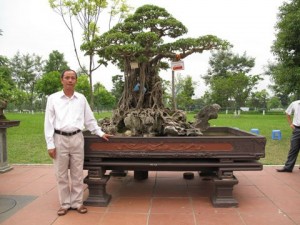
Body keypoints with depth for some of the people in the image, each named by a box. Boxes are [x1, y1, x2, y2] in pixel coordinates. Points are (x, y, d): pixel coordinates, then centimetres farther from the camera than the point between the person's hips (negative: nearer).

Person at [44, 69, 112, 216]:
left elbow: (89, 119, 14)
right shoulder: (53, 98, 1)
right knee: (61, 174, 6)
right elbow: (49, 122, -1)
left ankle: (77, 202, 19)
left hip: (77, 138, 1)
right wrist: (50, 144, -5)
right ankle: (65, 204, 20)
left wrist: (100, 133, 11)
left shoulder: (81, 98, 6)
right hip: (60, 139, -1)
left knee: (77, 173, 7)